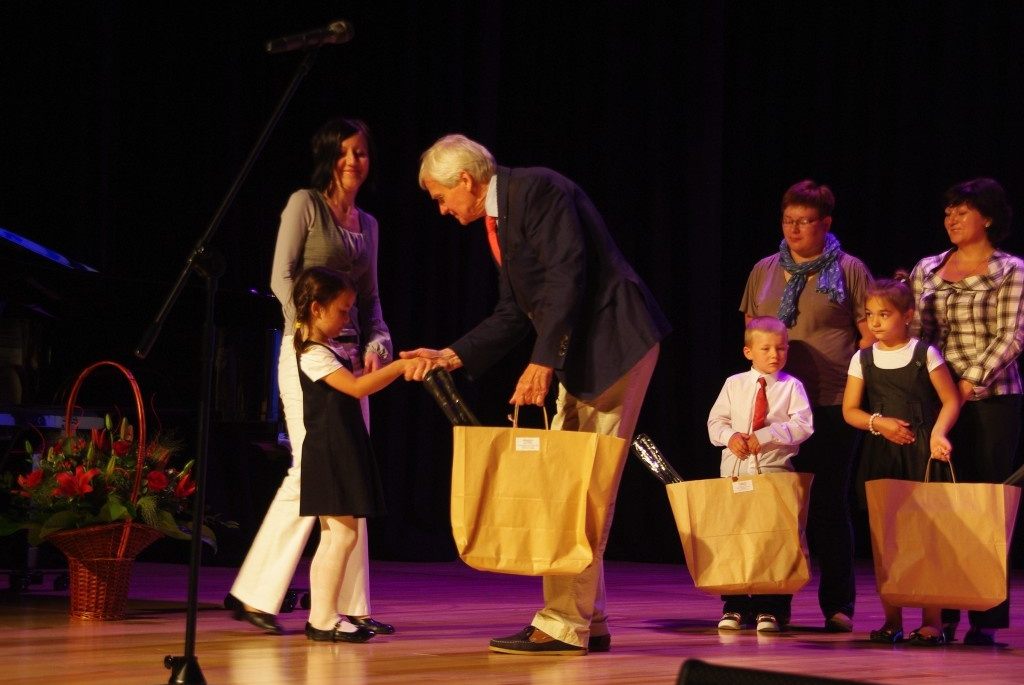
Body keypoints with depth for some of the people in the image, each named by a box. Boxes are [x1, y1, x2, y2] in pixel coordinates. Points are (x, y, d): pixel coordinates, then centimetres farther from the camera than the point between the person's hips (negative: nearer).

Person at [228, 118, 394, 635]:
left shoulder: (367, 224, 18)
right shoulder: (305, 204, -2)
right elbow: (282, 278, -8)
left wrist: (377, 342, 0)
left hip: (349, 357, 7)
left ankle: (351, 608, 6)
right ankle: (253, 596, -6)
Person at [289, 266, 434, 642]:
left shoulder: (332, 351, 18)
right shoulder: (314, 355, -14)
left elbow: (360, 380, 18)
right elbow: (357, 387, -24)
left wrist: (405, 368, 4)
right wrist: (400, 366, -24)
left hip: (344, 453, 11)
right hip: (329, 453, -11)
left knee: (334, 536, 11)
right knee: (343, 534, -11)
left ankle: (320, 617, 14)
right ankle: (325, 618, -8)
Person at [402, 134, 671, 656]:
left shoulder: (535, 190, -13)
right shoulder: (497, 219, 17)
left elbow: (567, 276, -21)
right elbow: (514, 314, 18)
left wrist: (544, 362, -24)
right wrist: (451, 356, 10)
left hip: (615, 340, -10)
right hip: (579, 354, 10)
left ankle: (563, 625, -8)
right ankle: (587, 622, 15)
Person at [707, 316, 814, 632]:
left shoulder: (792, 386, -1)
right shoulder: (734, 384, 7)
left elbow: (802, 426, -11)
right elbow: (715, 422, 8)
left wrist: (765, 436, -19)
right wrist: (730, 436, -13)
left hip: (775, 472, -3)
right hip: (735, 472, 3)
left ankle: (769, 609, 5)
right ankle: (734, 606, 14)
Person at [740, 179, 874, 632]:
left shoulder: (849, 270, 4)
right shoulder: (764, 271, 14)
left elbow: (871, 335, 3)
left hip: (831, 403, -3)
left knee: (829, 503, -1)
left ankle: (838, 606, 4)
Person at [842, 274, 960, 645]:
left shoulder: (925, 354, 0)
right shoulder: (863, 359, 8)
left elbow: (950, 400, -1)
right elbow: (850, 410, 9)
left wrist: (938, 432, -18)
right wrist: (878, 422, -9)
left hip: (921, 452, -3)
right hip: (881, 454, 3)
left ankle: (932, 621, -1)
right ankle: (891, 620, 11)